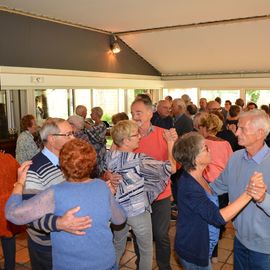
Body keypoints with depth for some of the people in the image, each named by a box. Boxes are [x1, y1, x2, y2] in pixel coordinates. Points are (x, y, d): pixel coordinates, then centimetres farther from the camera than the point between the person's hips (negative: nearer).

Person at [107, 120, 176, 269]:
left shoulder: (109, 156, -8)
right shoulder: (138, 160, -24)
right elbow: (171, 168, -22)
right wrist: (170, 142, -14)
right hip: (138, 212, -6)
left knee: (117, 246, 27)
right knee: (146, 251, 17)